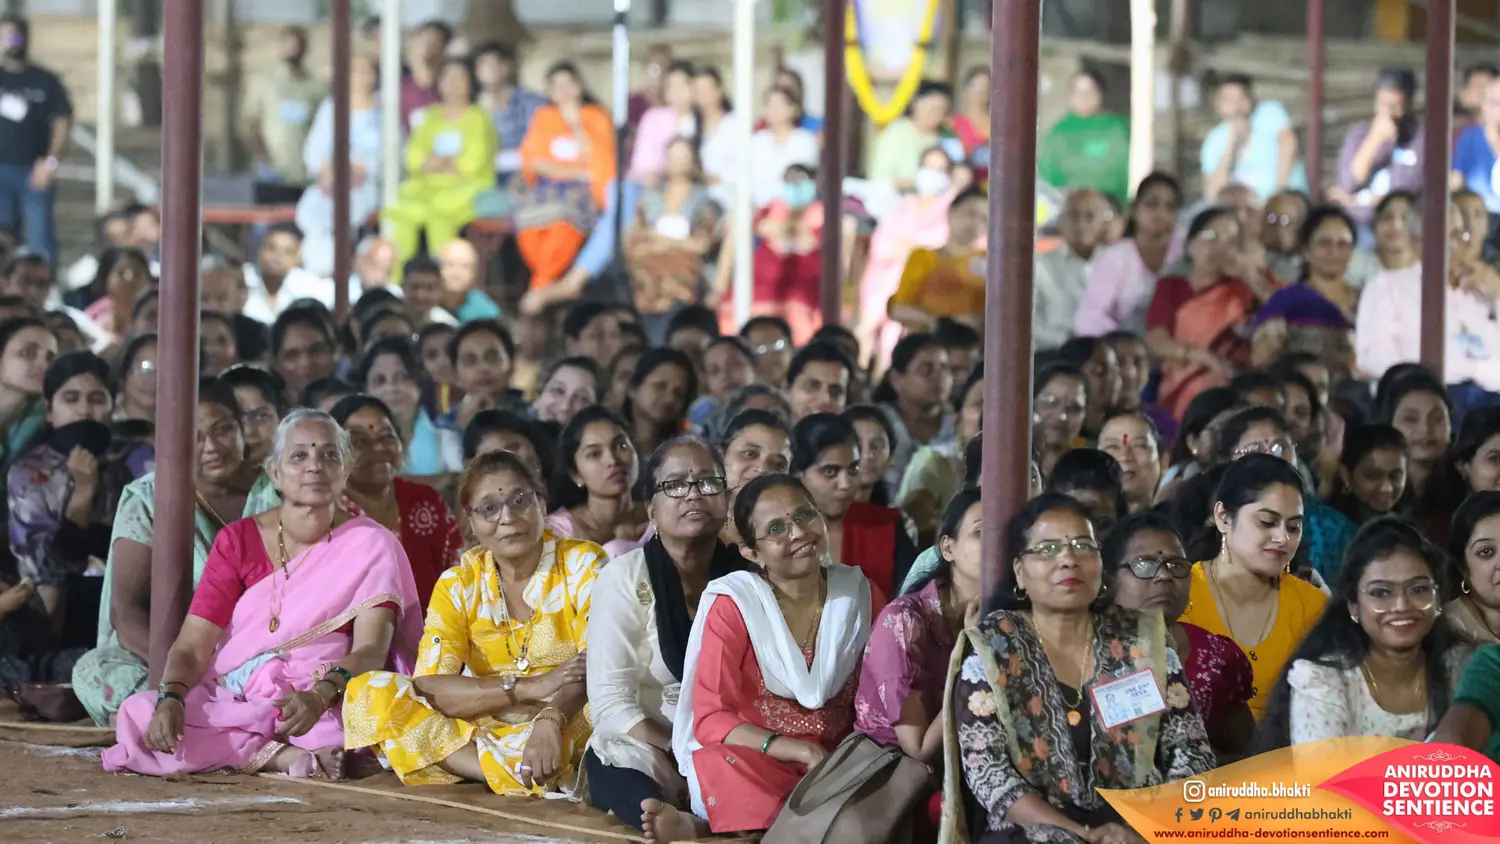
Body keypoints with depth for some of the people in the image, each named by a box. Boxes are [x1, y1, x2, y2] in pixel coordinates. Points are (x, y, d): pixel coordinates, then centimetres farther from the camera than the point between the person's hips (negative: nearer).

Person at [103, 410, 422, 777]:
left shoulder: (370, 545, 1)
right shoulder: (238, 541, 8)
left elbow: (371, 651, -12)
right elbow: (192, 646, -1)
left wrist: (321, 696, -34)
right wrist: (171, 698, -24)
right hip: (230, 702, 3)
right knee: (138, 715, -27)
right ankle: (287, 757, -26)